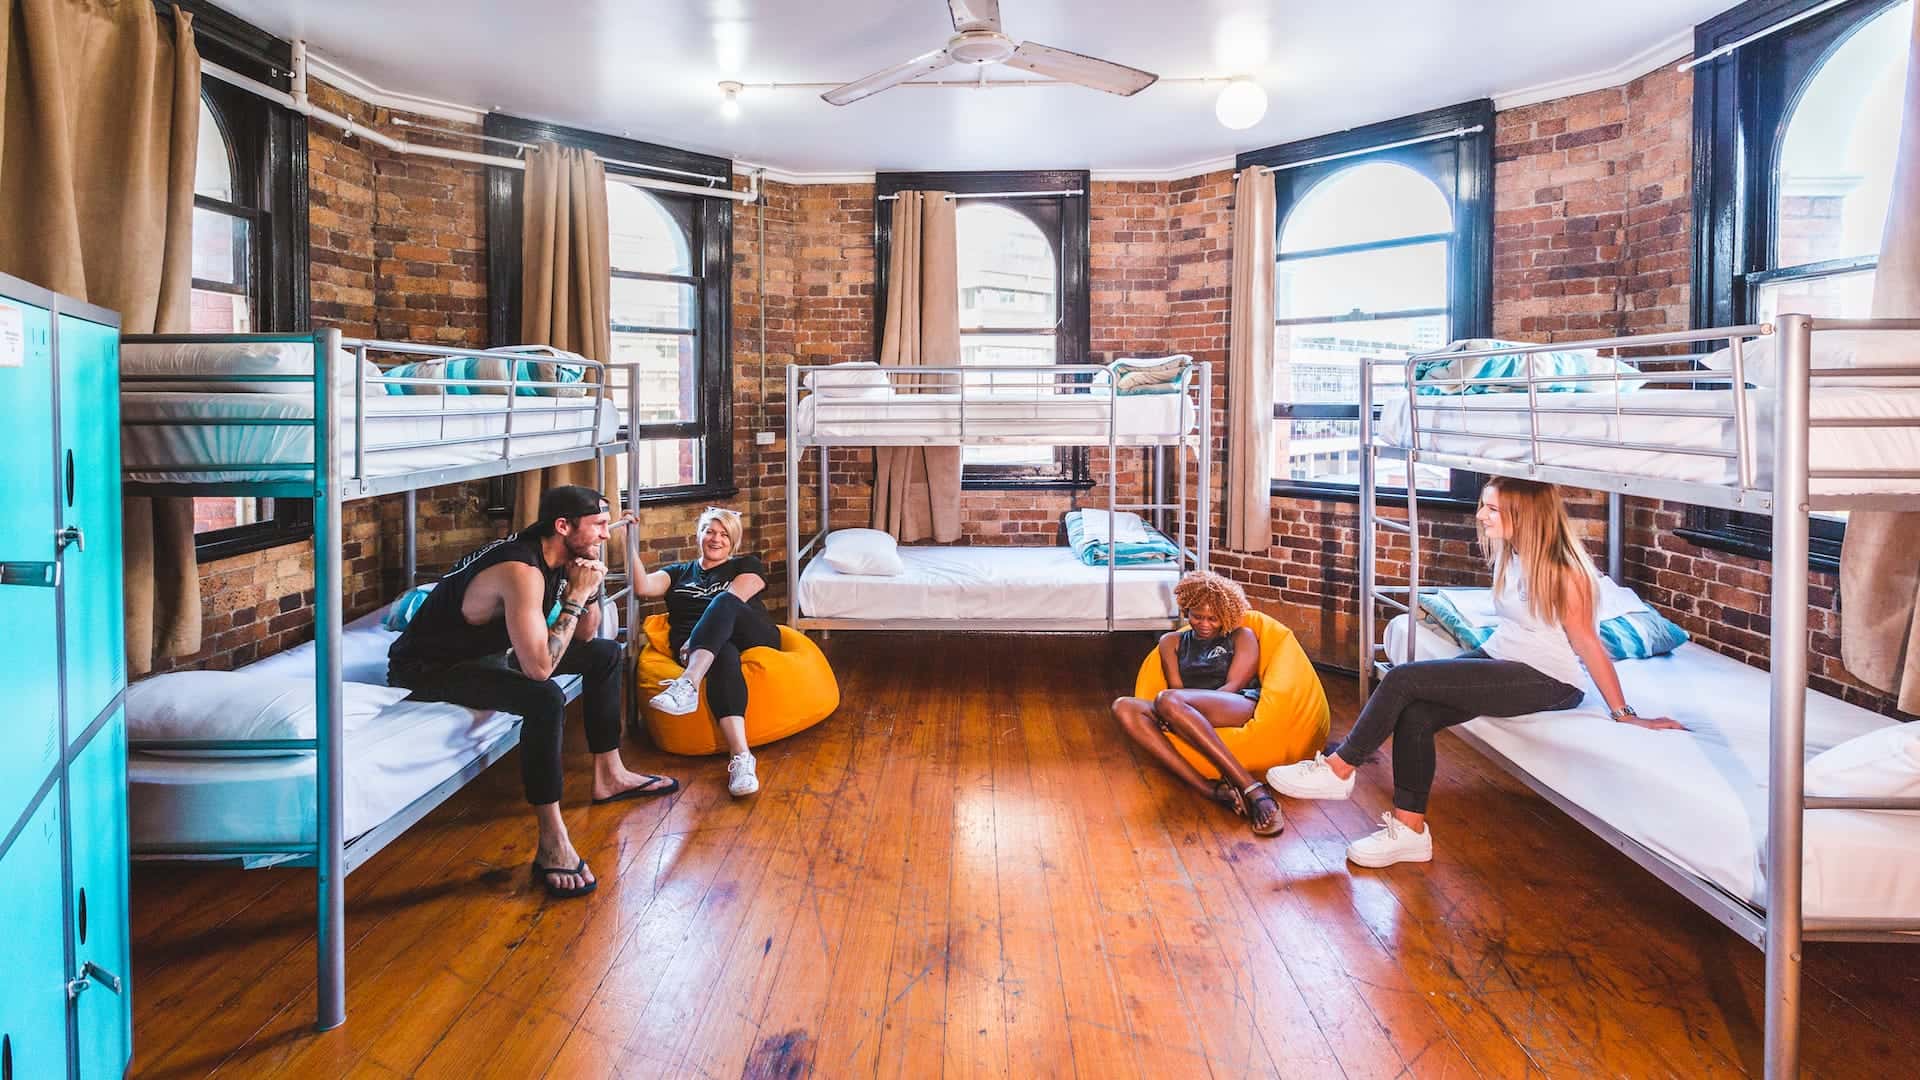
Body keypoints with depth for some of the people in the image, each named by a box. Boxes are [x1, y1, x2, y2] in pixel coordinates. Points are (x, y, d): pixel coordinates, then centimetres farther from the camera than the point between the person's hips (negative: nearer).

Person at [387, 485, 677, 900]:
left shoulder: (559, 557, -3)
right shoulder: (521, 571, -31)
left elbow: (585, 635, 8)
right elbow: (539, 668, -37)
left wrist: (587, 590, -12)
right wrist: (575, 596, -29)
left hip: (489, 651, 10)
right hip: (428, 667, -10)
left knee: (605, 653, 13)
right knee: (545, 699, -36)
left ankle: (609, 776, 22)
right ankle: (552, 844, -30)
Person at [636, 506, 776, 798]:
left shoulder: (747, 565, 21)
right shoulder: (679, 573, 30)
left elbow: (732, 602, 1)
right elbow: (644, 586, 9)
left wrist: (699, 636, -12)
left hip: (753, 638, 0)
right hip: (695, 651, 1)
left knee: (724, 600, -33)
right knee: (723, 656, -39)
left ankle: (687, 685, -56)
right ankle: (740, 757, -60)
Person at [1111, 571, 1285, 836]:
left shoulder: (1242, 636, 17)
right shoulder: (1172, 642, 27)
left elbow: (1234, 685, 2)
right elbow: (1177, 687, 11)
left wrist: (1176, 703, -12)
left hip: (1243, 708, -4)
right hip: (1191, 720, 4)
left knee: (1168, 700, -34)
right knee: (1123, 708, -24)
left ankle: (1253, 790, -40)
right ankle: (1211, 790, -38)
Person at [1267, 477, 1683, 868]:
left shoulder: (1564, 571, -18)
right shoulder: (1508, 554, 6)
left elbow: (1588, 644, -14)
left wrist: (1624, 714, -10)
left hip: (1546, 681, -8)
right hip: (1498, 659, 8)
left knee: (1404, 679, -22)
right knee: (1415, 714, -18)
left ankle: (1339, 769, -8)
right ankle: (1410, 829, -8)